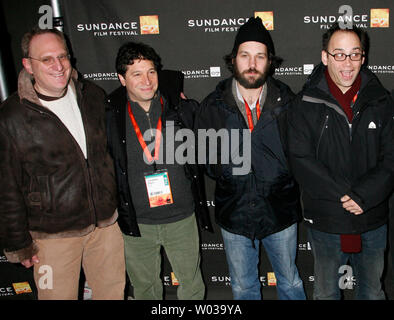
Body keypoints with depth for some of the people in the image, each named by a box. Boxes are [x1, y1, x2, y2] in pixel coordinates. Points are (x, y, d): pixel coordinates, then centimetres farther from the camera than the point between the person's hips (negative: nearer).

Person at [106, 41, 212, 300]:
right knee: (144, 288, 19)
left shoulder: (183, 109, -5)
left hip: (181, 218, 0)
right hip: (136, 223, 0)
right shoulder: (111, 116, -7)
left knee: (192, 285, 16)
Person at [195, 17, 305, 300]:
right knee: (243, 287, 20)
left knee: (290, 283, 21)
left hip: (280, 212, 0)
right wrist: (224, 169, -11)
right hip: (234, 213, 1)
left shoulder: (287, 102, -6)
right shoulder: (212, 107, -6)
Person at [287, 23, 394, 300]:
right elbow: (301, 160, -13)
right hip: (326, 221, -1)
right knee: (326, 292, 17)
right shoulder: (307, 103, -6)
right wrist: (344, 195, -19)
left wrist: (363, 195, -19)